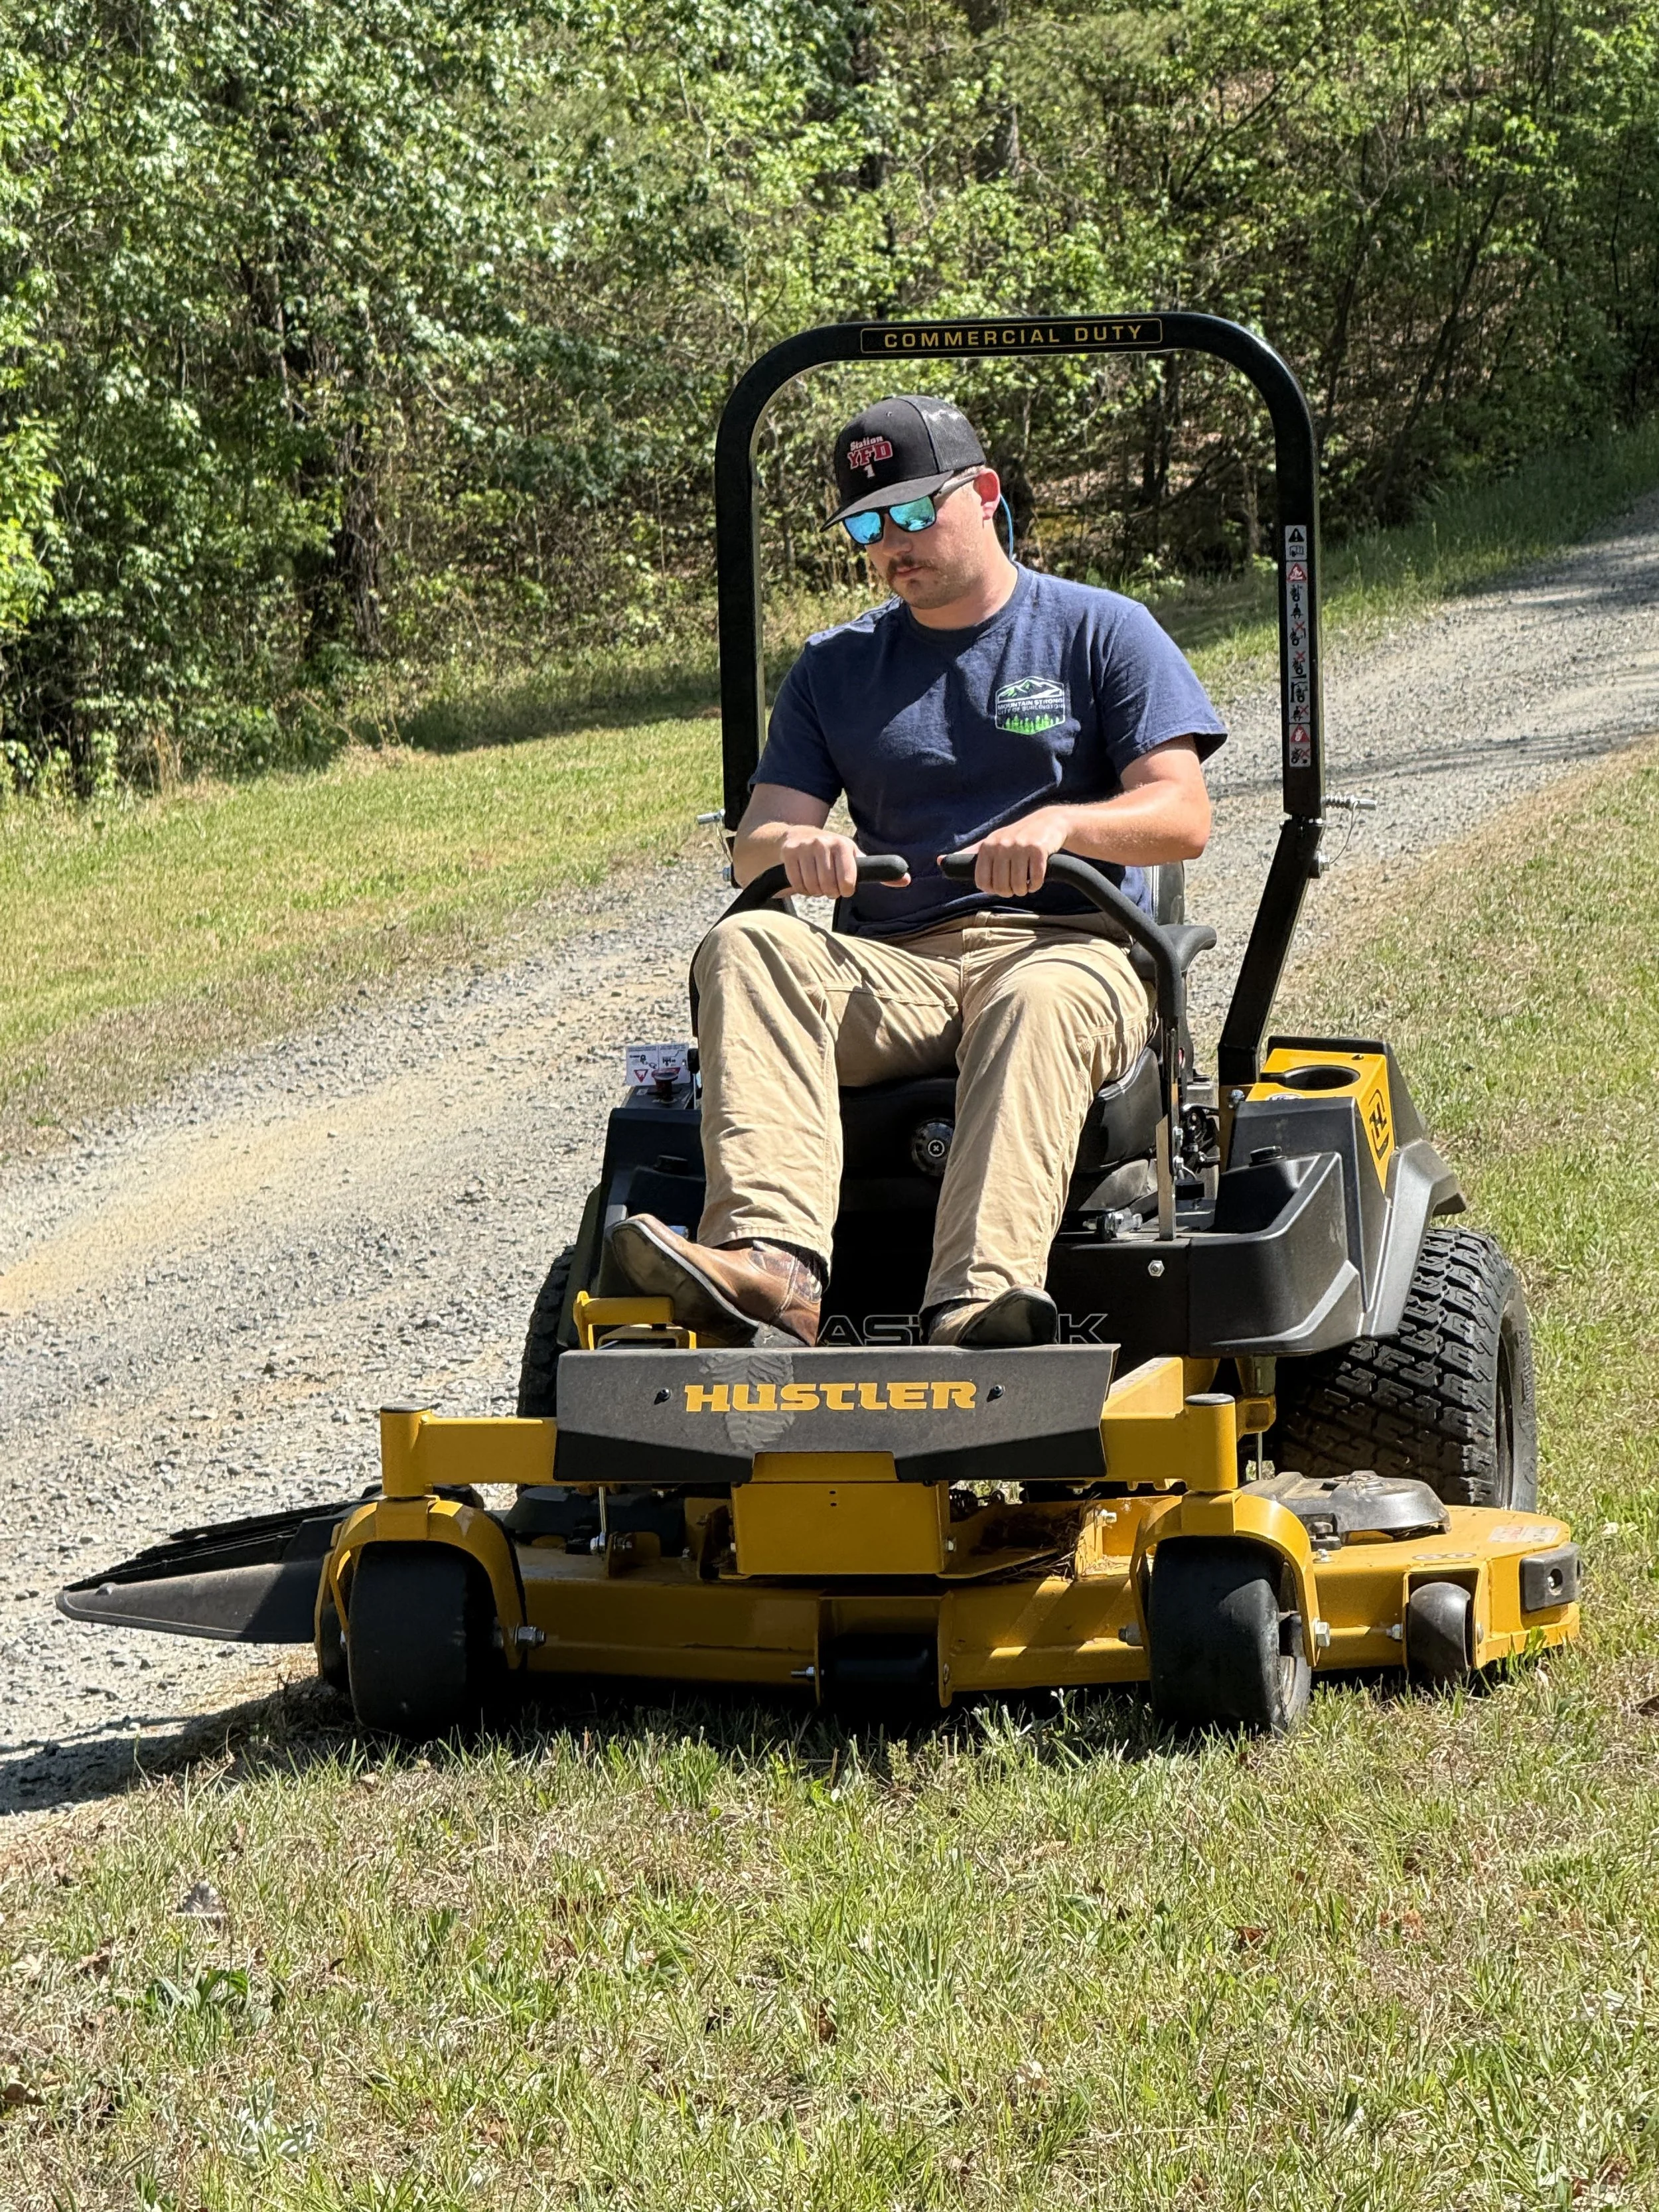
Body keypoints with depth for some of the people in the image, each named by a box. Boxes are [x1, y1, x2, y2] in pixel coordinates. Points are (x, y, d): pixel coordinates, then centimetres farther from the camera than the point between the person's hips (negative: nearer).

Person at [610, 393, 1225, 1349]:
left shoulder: (1101, 632, 11)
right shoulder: (834, 668, 21)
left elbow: (1183, 817, 0)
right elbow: (755, 842, 11)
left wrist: (1059, 824, -21)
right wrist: (796, 847, -16)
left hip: (1067, 949, -3)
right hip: (893, 965, 3)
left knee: (1040, 1005, -40)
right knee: (748, 947, -29)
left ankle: (979, 1306, -61)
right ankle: (771, 1262, -51)